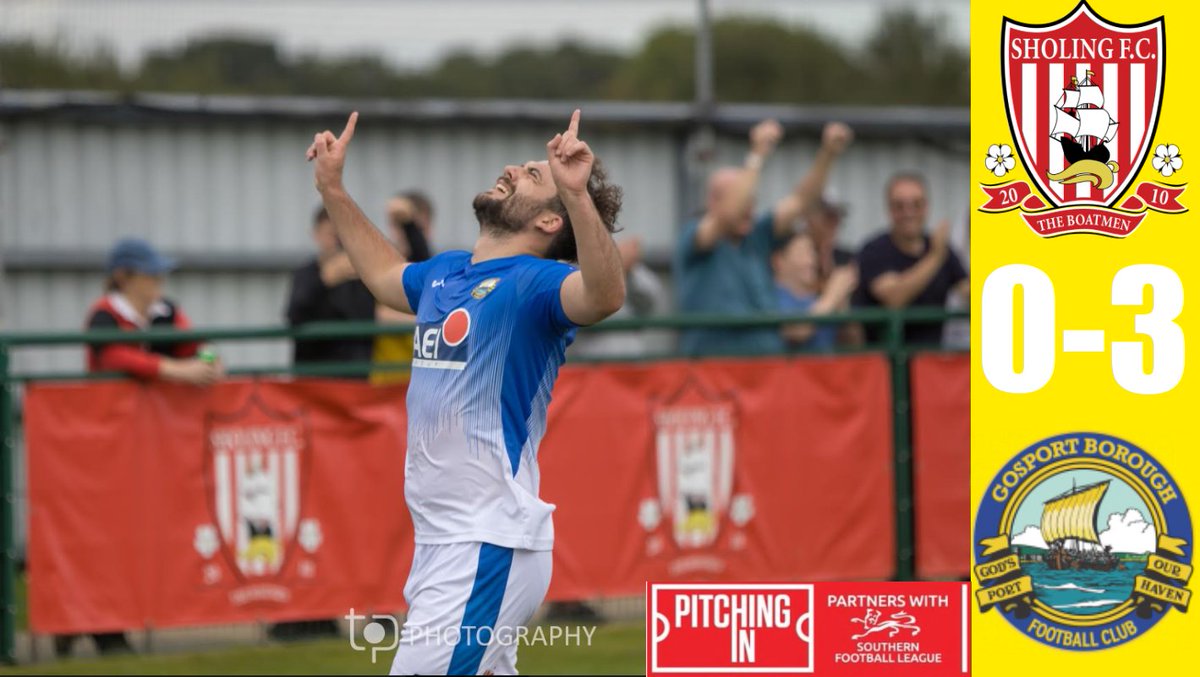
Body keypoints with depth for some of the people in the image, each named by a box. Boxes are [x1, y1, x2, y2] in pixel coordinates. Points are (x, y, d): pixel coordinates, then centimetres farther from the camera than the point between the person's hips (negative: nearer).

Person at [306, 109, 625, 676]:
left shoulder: (533, 284, -11)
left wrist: (578, 193, -45)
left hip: (490, 551, -9)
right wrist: (333, 189, 35)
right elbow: (385, 275, 37)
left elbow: (605, 295, -33)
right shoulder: (444, 273, 14)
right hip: (439, 544, 9)